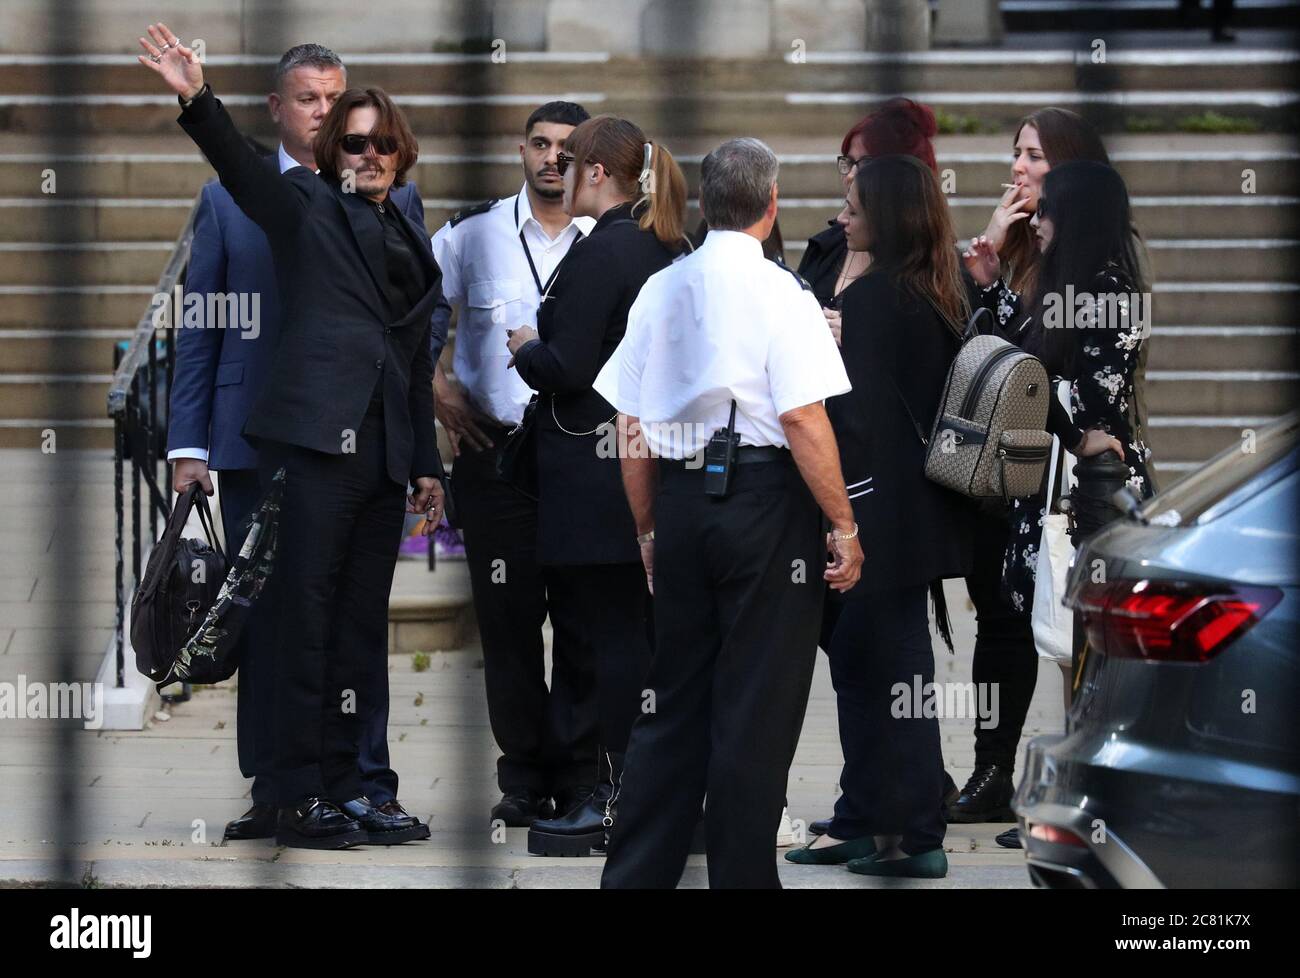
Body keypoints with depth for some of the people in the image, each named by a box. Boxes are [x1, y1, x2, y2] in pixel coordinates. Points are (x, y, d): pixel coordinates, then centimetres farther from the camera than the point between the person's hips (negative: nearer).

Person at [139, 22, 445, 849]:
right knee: (309, 618, -6)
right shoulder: (308, 208, 4)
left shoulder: (412, 244, 19)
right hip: (320, 437, -6)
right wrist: (198, 99, -32)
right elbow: (239, 164, -14)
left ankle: (344, 788, 13)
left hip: (384, 453, 6)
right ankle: (301, 800, -5)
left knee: (361, 626, 8)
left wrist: (427, 462, 19)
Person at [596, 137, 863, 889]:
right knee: (756, 713, 0)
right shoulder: (778, 292, -8)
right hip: (764, 502, -6)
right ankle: (743, 875, 3)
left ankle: (635, 875, 12)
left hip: (681, 500, 6)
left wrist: (648, 529, 20)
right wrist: (843, 527, -10)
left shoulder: (661, 290, 9)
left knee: (674, 704, 12)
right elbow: (804, 418, -15)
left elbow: (632, 429, 12)